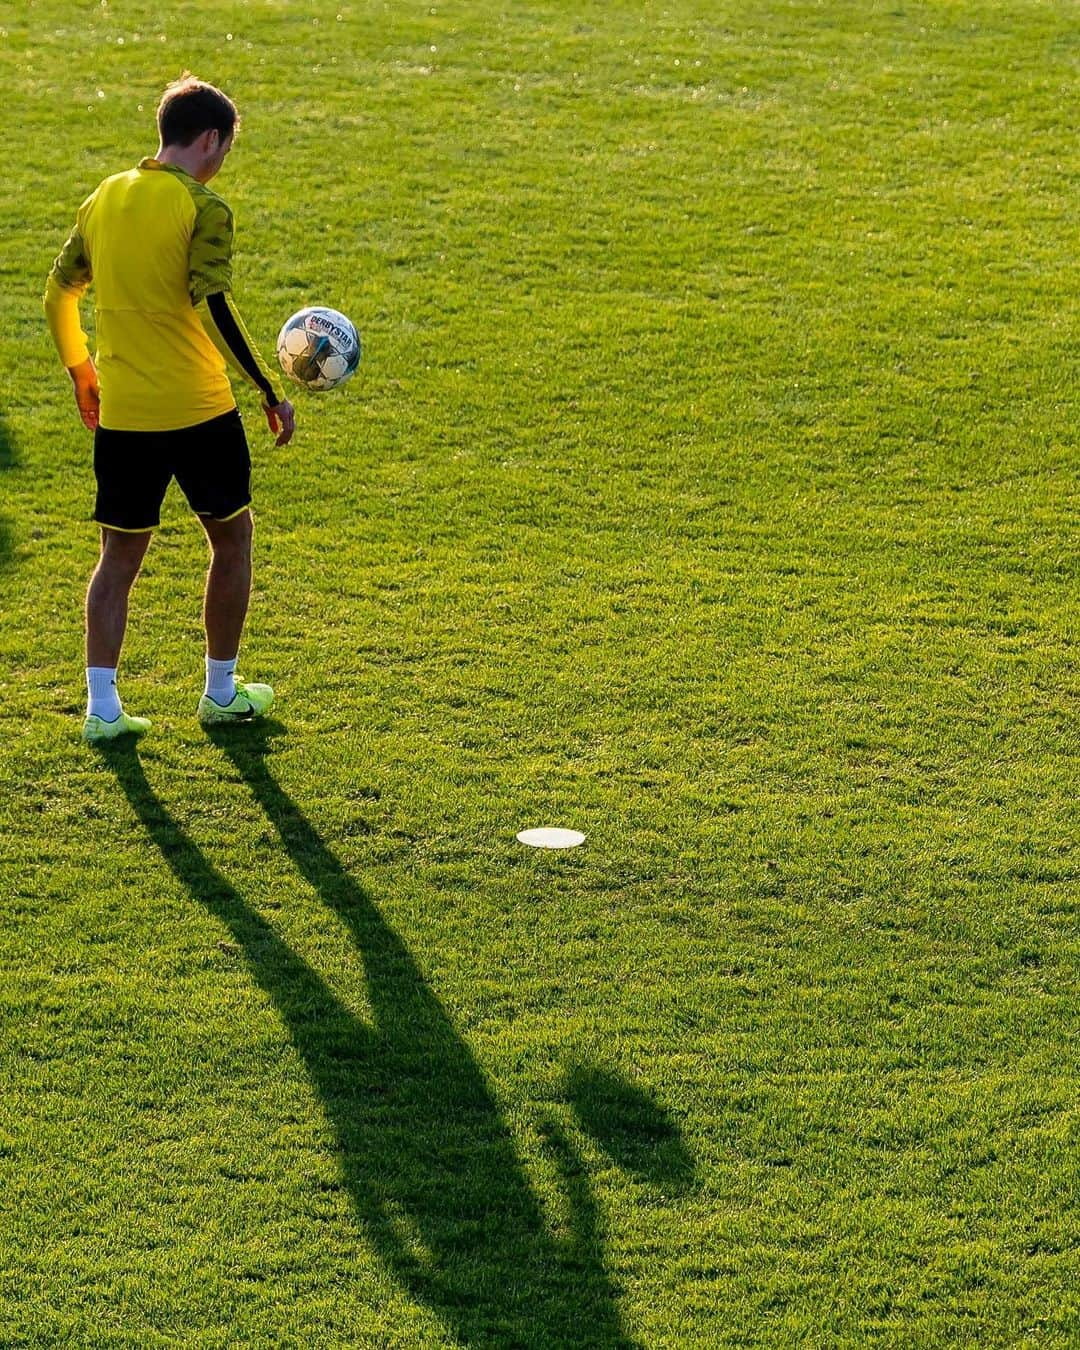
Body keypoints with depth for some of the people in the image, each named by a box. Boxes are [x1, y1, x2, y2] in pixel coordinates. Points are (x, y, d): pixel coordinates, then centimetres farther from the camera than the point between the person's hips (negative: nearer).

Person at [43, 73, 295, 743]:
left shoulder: (104, 198, 7)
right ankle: (222, 693, 22)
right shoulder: (204, 208, -12)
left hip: (121, 412, 5)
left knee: (121, 553, 12)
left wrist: (81, 370, 25)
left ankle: (102, 706, 8)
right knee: (231, 536, 15)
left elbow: (59, 292, 12)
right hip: (197, 410, -5)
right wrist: (270, 391, -16)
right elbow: (214, 308, -21)